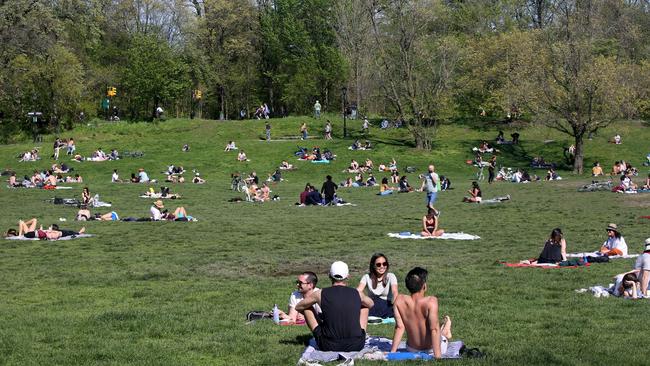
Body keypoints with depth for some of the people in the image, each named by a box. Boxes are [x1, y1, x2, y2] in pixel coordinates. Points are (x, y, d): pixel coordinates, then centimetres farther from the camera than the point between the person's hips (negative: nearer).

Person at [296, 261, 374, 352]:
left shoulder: (320, 294, -2)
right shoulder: (357, 294, 3)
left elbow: (298, 307, 15)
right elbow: (371, 304, 28)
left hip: (329, 346, -2)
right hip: (357, 345, 2)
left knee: (306, 307, 15)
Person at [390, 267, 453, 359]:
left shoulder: (399, 301, -17)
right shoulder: (431, 301, -28)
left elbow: (399, 327, -16)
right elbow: (434, 329, -30)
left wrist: (392, 352, -10)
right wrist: (437, 356, -30)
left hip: (411, 350, 4)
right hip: (431, 350, -4)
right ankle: (445, 334, 50)